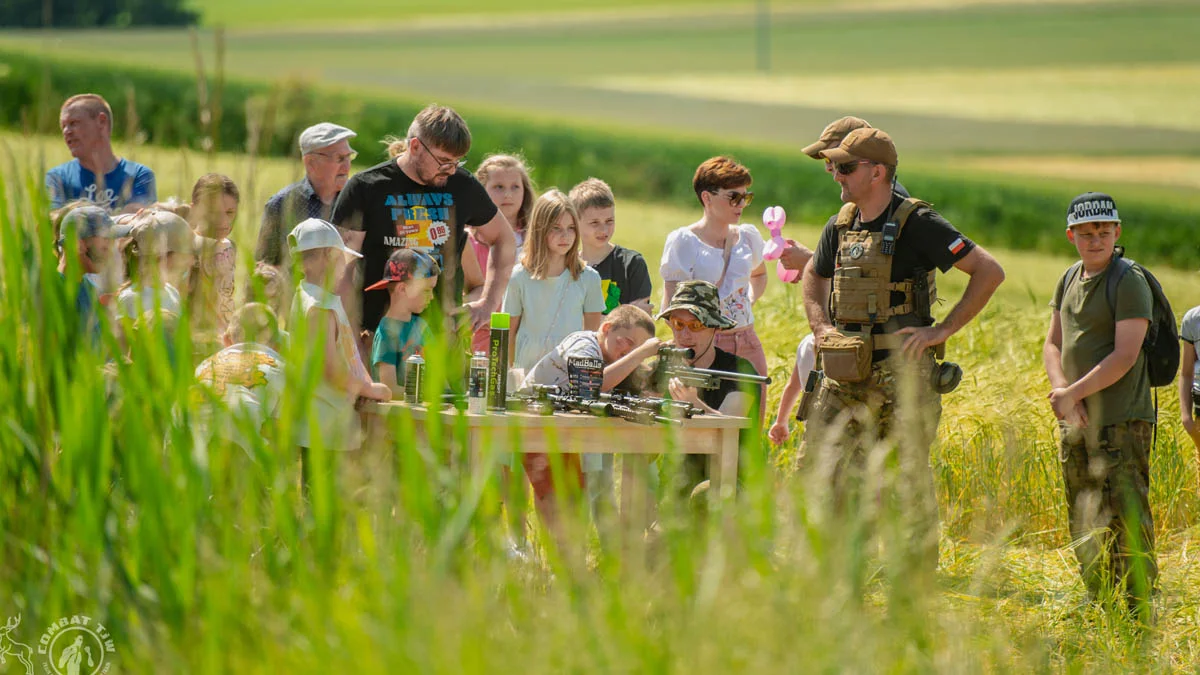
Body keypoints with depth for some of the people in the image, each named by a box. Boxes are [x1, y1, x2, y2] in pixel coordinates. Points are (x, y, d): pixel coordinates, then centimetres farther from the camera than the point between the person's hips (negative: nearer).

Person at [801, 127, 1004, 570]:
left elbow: (990, 272, -11)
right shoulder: (840, 226, 11)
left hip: (901, 371, -6)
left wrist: (943, 330, -12)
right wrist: (820, 325, 14)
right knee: (821, 465, 4)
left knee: (913, 473, -5)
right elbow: (814, 277, 32)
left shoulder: (917, 224, -9)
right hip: (845, 374, 7)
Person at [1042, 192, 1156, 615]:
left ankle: (1138, 612, -10)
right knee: (1084, 528, 12)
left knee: (1125, 519, -11)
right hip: (1076, 422, 8)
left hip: (1121, 422, -8)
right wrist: (1060, 389, -5)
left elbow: (1125, 357, -16)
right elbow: (1053, 345, 14)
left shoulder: (1129, 283, -10)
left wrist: (1073, 393, -14)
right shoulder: (1069, 280, 13)